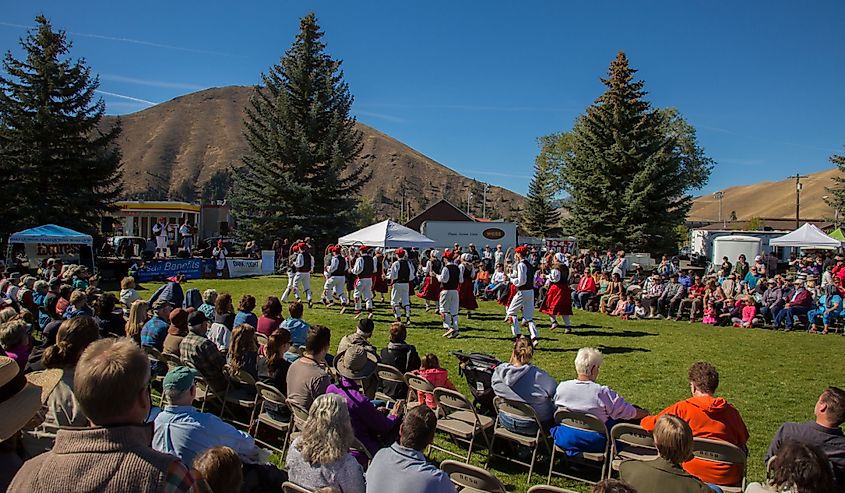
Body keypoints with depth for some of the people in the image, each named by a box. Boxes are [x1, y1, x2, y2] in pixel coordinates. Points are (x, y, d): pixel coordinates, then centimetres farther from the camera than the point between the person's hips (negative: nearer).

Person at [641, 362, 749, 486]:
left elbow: (647, 424, -8)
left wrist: (645, 419, 14)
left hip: (695, 473, -3)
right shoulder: (731, 411, 0)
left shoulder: (682, 408, -9)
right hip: (729, 477, 3)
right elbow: (743, 439, 13)